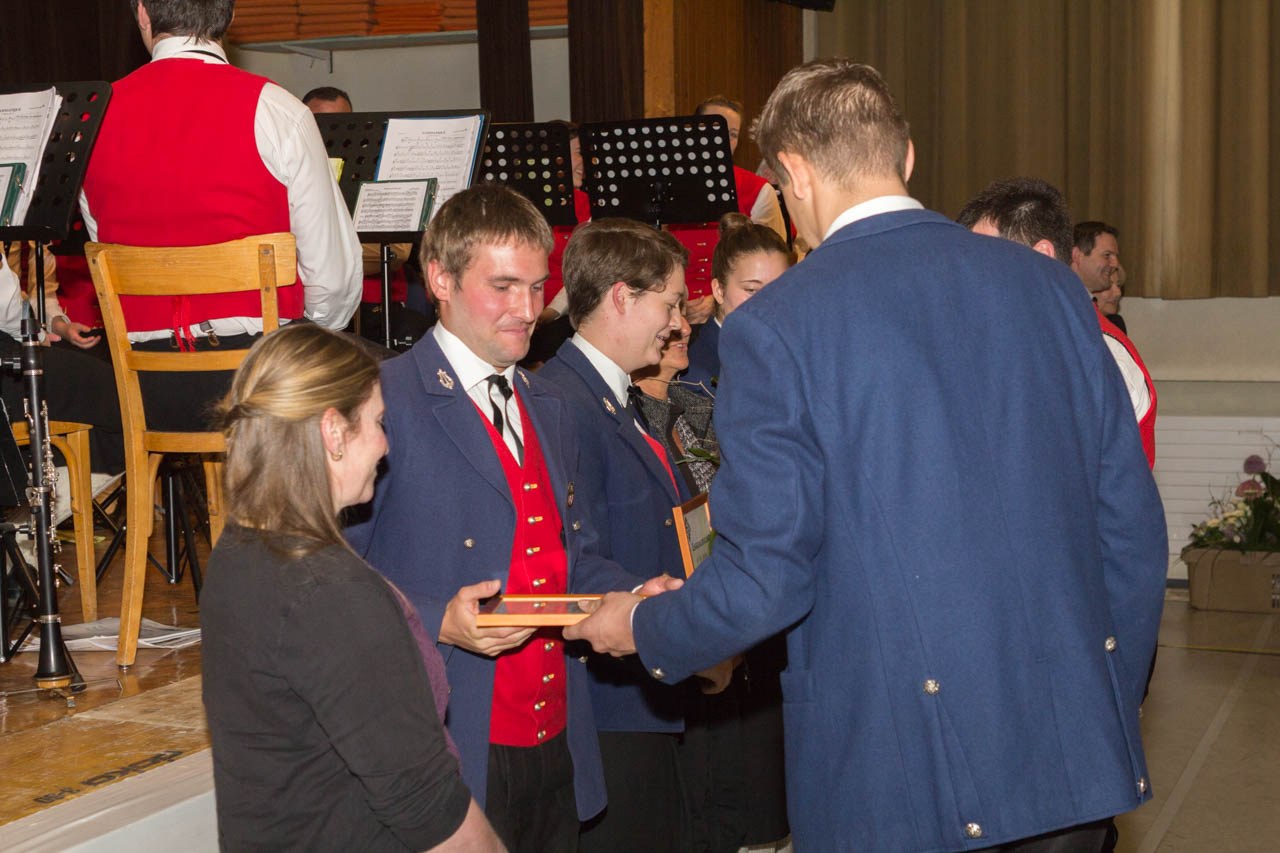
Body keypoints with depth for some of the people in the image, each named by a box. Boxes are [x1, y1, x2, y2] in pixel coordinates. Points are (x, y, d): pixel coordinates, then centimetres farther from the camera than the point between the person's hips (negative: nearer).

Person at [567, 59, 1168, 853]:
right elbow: (1133, 526, 5)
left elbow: (765, 578, -12)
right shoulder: (1051, 286, 2)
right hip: (1075, 754, 4)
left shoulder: (775, 326, -11)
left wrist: (643, 630, 8)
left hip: (906, 780, -4)